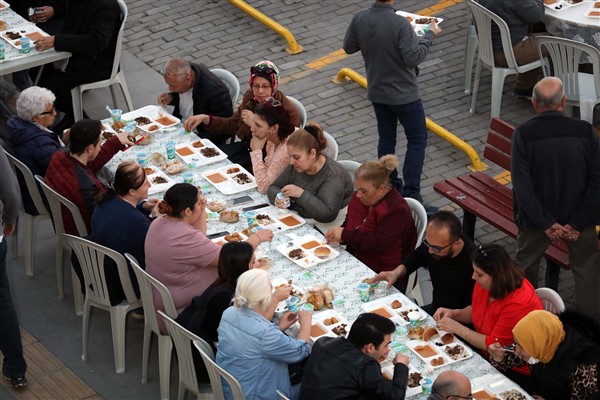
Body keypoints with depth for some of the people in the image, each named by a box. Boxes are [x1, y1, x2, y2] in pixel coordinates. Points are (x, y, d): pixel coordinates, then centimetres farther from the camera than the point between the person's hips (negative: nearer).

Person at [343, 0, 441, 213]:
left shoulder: (360, 19, -9)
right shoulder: (400, 24, -27)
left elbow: (348, 47, 3)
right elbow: (413, 58, -26)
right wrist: (430, 35, -14)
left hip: (377, 92, 6)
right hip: (404, 94, -6)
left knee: (386, 139, 18)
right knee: (417, 140, 5)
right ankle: (411, 195, 0)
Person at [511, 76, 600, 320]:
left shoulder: (523, 134, -17)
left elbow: (522, 185, -20)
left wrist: (546, 223, -15)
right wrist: (578, 222, -11)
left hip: (537, 218, 0)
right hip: (578, 217, 0)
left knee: (526, 268, 20)